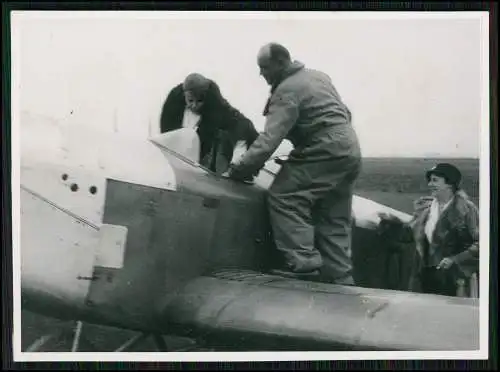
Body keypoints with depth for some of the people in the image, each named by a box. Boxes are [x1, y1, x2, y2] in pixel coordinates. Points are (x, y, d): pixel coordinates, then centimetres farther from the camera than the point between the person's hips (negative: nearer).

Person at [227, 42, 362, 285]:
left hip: (325, 152, -10)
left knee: (284, 197, -11)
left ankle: (304, 263, -19)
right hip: (350, 152, 10)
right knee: (334, 222, 10)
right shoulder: (318, 76, 19)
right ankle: (340, 279, 9)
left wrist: (238, 169, -19)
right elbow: (344, 113, 27)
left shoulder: (287, 91, -11)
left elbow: (269, 140, -20)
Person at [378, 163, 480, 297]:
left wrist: (455, 259, -19)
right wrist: (394, 222, 2)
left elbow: (480, 243, -13)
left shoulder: (465, 209, -11)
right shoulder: (425, 206, 9)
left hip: (452, 277, -6)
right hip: (425, 274, 6)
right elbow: (412, 233, 15)